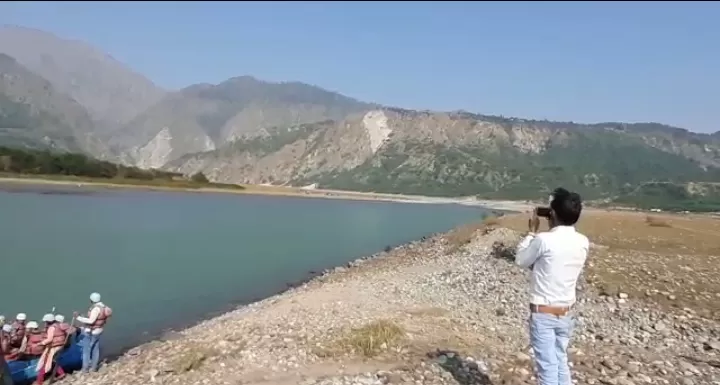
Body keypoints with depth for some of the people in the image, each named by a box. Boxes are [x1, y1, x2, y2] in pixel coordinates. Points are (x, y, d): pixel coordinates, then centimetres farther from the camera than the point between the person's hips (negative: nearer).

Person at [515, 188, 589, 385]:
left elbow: (521, 261, -3)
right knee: (561, 362, 21)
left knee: (547, 367, 1)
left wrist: (532, 232, 4)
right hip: (565, 313, 6)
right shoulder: (583, 242, -2)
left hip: (542, 313, -6)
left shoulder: (544, 240, -20)